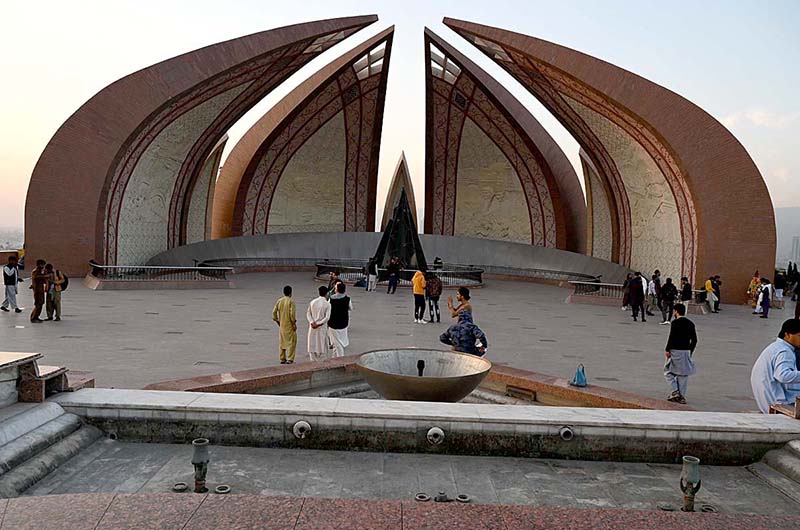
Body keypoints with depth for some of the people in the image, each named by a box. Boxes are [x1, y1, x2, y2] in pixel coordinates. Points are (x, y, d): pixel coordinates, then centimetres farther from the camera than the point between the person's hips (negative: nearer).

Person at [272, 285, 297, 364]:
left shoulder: (279, 301, 4)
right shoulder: (291, 301, -13)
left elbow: (274, 312, 4)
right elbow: (292, 314, -19)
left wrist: (277, 321, 15)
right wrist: (294, 323, -10)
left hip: (282, 325, 6)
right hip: (289, 325, -6)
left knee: (282, 342, 14)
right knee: (292, 341, 0)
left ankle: (282, 359, 19)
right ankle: (290, 359, -5)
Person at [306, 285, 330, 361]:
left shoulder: (312, 302, 2)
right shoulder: (327, 304, -10)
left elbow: (308, 314, 0)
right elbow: (327, 317, -17)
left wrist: (312, 322, -10)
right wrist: (318, 324, -15)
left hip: (312, 328, 4)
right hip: (322, 328, -4)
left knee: (313, 346, 12)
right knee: (322, 346, 7)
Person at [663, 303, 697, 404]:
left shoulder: (675, 322, -11)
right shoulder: (690, 323, 8)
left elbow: (671, 337, -16)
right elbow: (694, 340, 10)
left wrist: (667, 350, -8)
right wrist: (690, 352, 17)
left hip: (676, 350, -6)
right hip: (686, 351, 6)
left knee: (668, 371, 8)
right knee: (683, 374, 10)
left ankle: (675, 392, -4)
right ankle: (682, 396, 11)